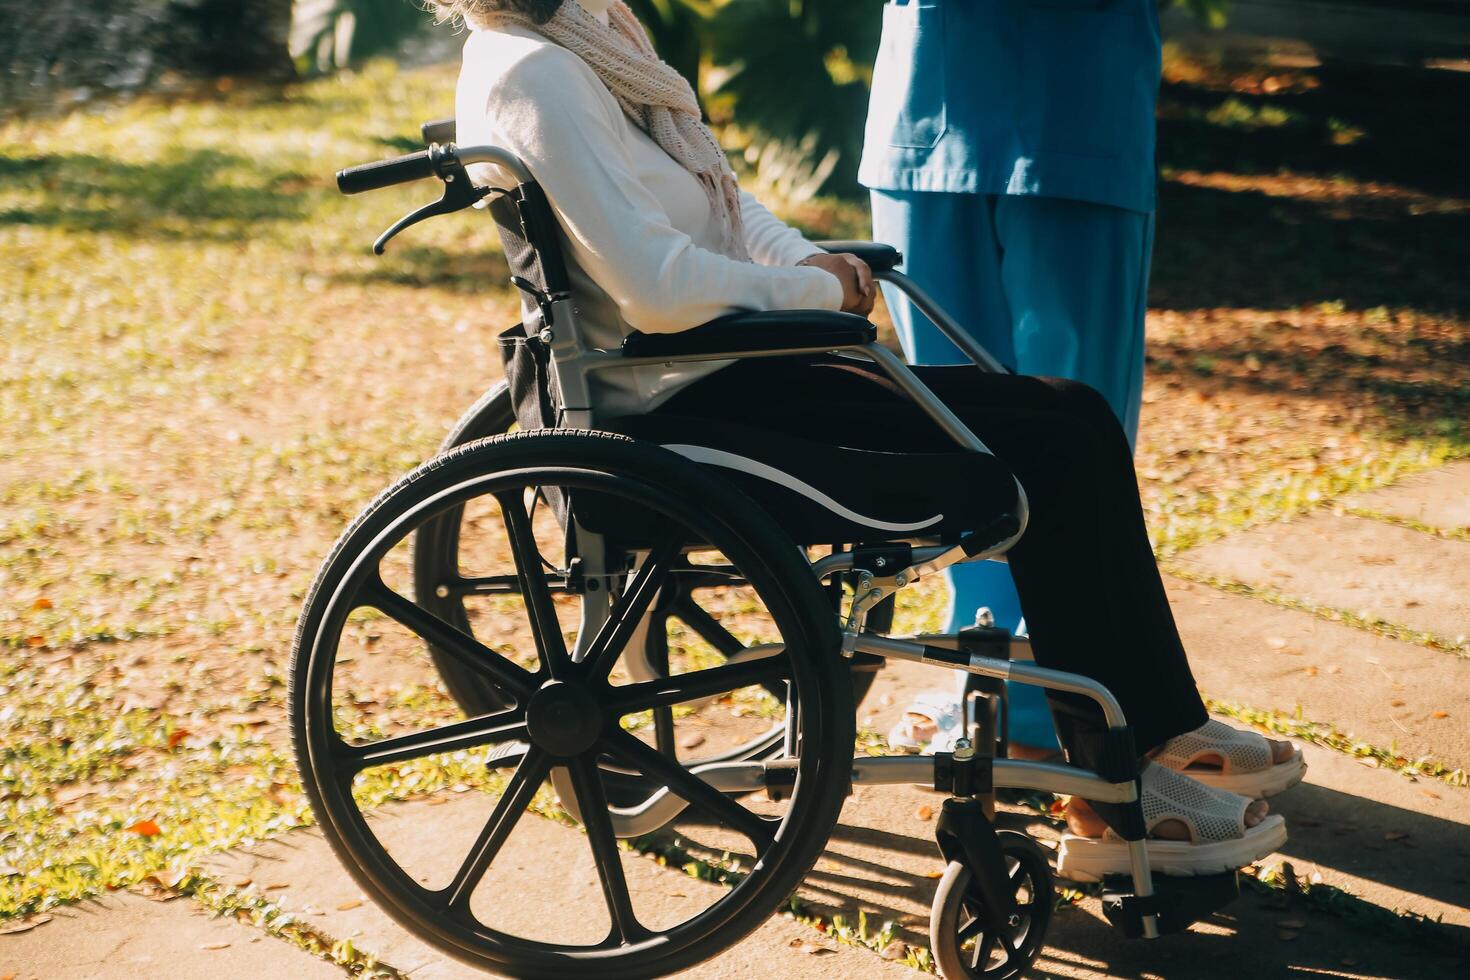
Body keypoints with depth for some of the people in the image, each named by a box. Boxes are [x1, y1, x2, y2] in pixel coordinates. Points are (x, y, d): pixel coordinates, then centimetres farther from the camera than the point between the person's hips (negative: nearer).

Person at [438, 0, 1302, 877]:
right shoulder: (534, 76, -18)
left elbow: (711, 193, 21)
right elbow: (657, 288, -26)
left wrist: (808, 258, 2)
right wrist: (818, 289, -11)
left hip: (726, 370, 10)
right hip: (689, 409, -10)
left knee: (1077, 416, 5)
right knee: (1056, 460, -13)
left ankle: (1163, 724, 14)